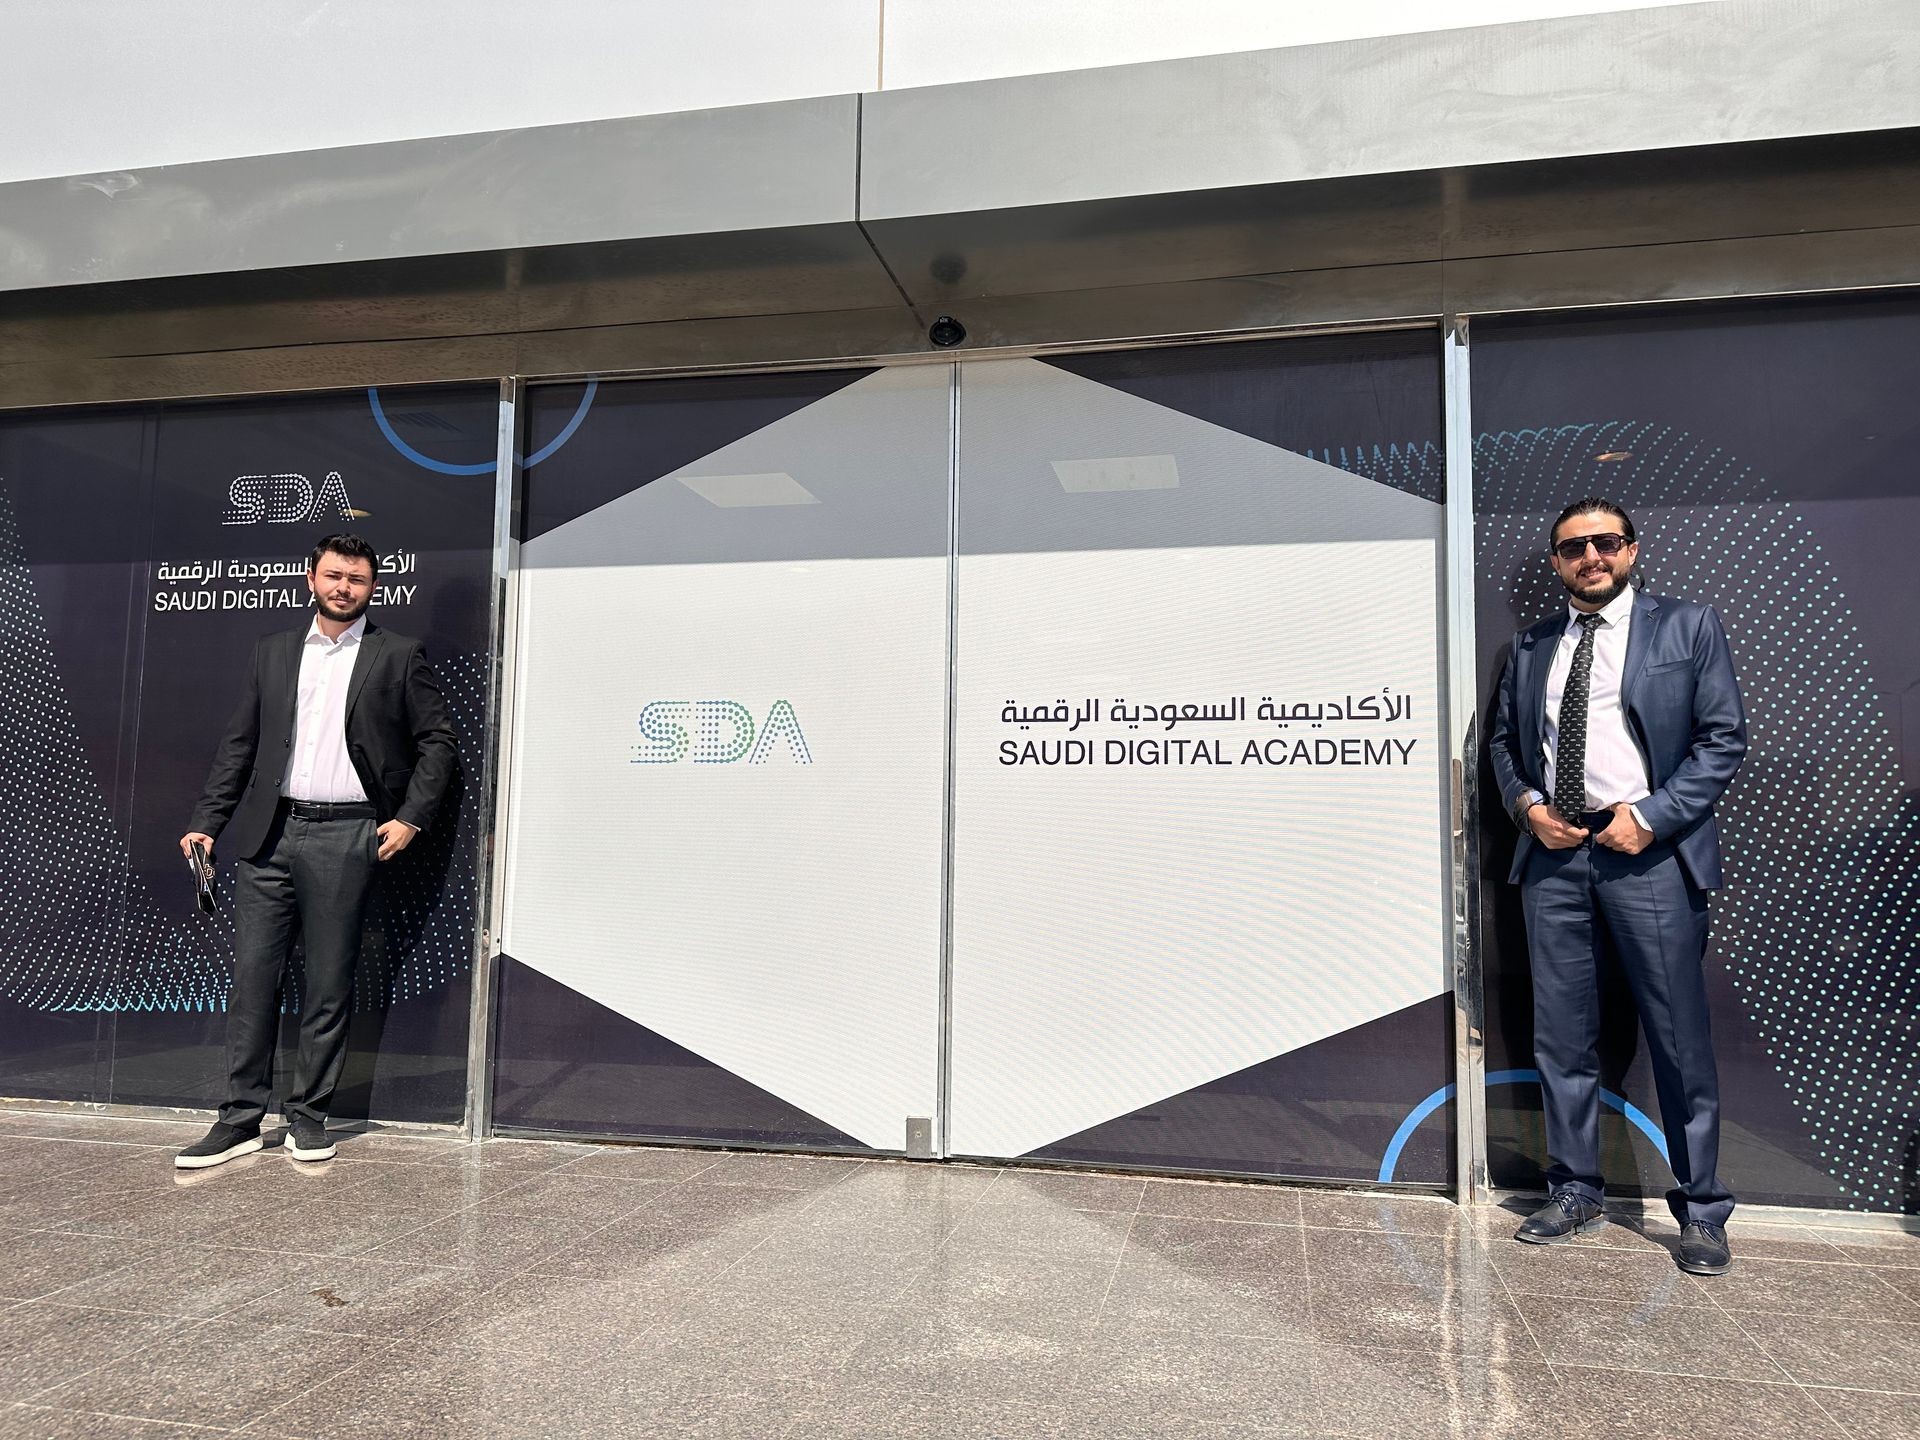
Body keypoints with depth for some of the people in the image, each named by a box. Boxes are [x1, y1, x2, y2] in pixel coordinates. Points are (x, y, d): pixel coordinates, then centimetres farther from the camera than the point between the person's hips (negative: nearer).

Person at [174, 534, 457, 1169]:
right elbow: (239, 743, 14)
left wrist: (411, 817, -5)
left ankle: (308, 1116, 16)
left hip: (345, 836, -3)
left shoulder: (397, 656, 4)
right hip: (268, 833, 3)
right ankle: (240, 1119, 12)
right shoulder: (273, 651, 14)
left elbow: (437, 740, 4)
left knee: (329, 984, 3)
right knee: (252, 975, 3)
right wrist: (207, 822, 7)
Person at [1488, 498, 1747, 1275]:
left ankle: (1701, 1211, 18)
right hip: (1554, 852, 4)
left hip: (1648, 851, -3)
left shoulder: (1688, 626, 3)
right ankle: (1575, 1194, 23)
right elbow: (1503, 738, 18)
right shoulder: (1532, 646, 13)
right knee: (1562, 1039, 9)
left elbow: (1724, 736, -2)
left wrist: (1649, 817, -12)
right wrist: (1527, 804, -1)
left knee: (1680, 1040, 2)